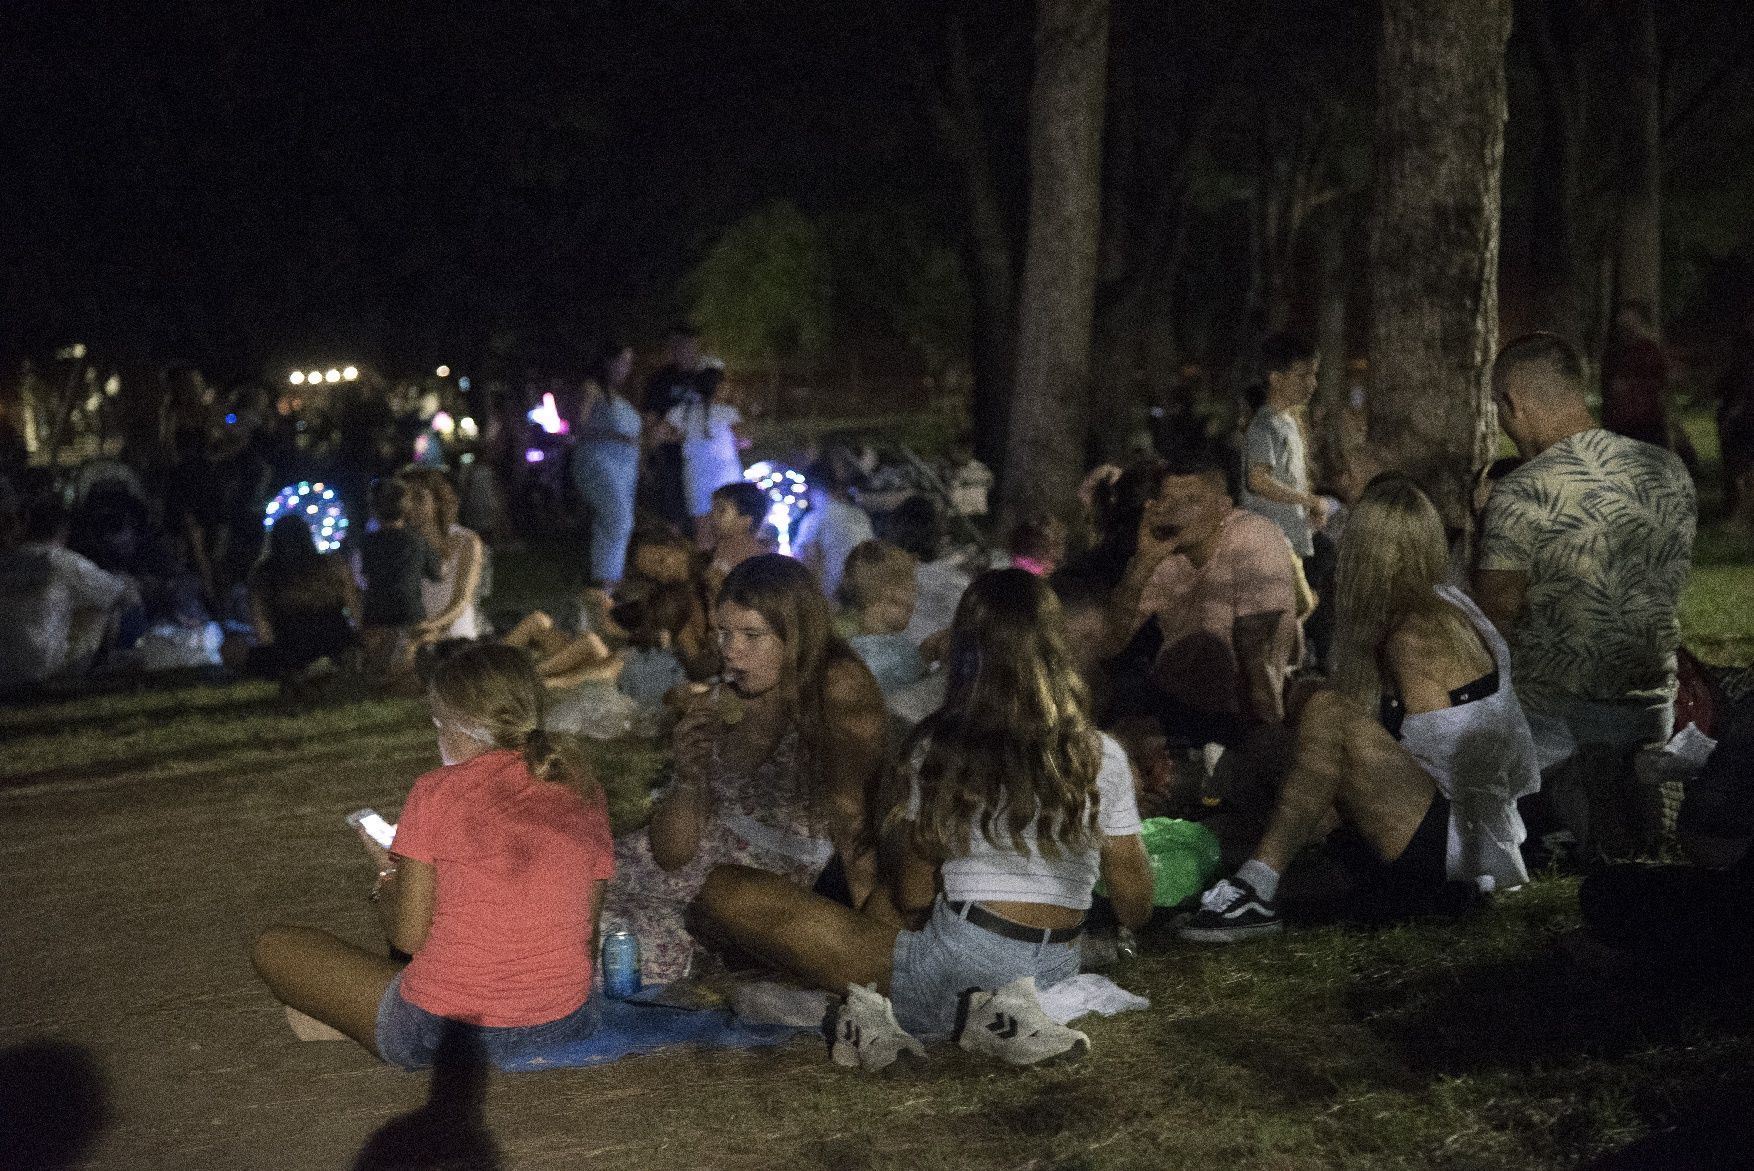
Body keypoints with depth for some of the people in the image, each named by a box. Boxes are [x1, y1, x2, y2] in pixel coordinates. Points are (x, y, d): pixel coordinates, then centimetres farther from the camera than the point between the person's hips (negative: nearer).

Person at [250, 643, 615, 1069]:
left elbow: (407, 936, -6)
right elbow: (587, 935, 8)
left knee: (274, 946, 12)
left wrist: (387, 872, 13)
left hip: (445, 1033, -5)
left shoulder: (438, 791, -10)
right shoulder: (585, 792, 3)